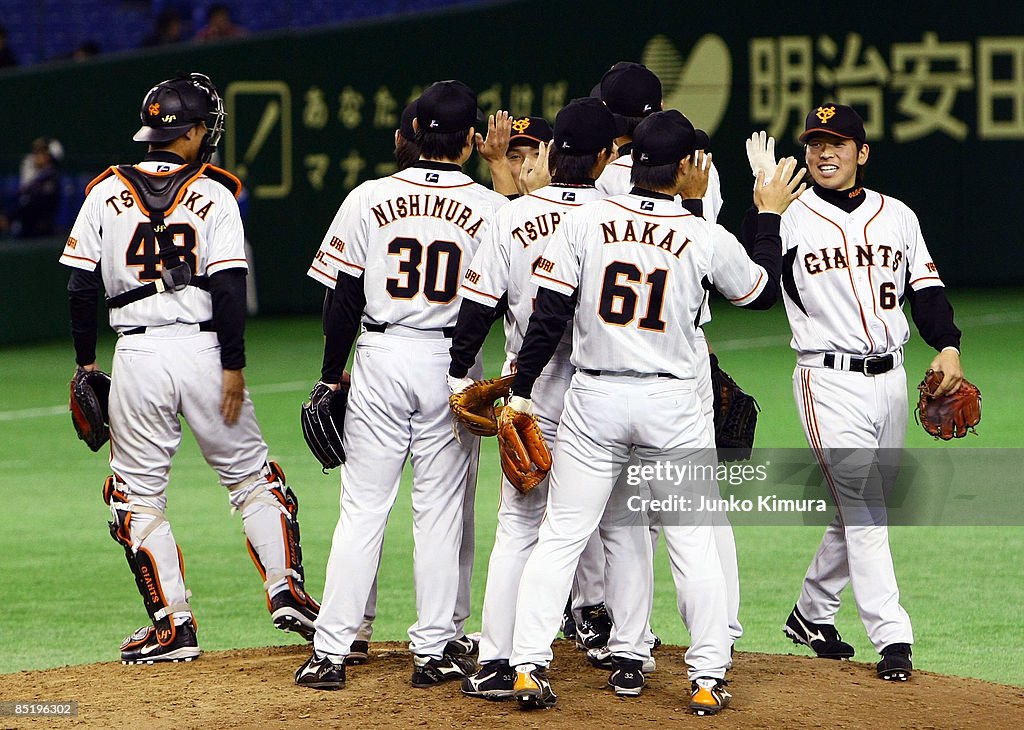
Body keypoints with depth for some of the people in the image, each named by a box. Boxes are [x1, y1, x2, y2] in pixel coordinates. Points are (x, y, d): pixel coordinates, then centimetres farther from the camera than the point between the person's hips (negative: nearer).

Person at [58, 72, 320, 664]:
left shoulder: (107, 193, 5)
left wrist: (86, 362, 12)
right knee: (253, 477, 13)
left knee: (138, 494, 8)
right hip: (202, 350, -1)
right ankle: (287, 590, 2)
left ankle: (174, 624, 4)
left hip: (136, 357, 1)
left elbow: (83, 285, 4)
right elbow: (229, 286, -9)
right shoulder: (213, 195, -1)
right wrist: (234, 366, -6)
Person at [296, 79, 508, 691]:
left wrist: (332, 375, 8)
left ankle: (331, 652, 0)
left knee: (363, 508, 3)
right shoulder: (491, 208, -4)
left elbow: (345, 297, 0)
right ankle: (435, 650, 10)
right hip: (452, 365, 0)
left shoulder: (370, 199, -3)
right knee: (442, 509, 8)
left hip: (380, 360, 1)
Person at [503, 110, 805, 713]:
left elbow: (549, 317, -5)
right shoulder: (707, 238, -5)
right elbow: (763, 291, 13)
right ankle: (708, 679, 6)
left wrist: (521, 393, 2)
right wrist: (770, 216, 25)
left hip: (594, 398, 1)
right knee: (693, 540, 7)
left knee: (561, 535, 6)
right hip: (673, 403, -1)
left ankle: (529, 668, 0)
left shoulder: (585, 222, -3)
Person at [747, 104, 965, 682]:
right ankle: (892, 639, -11)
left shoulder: (897, 217, 10)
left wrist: (948, 347, -2)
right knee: (861, 506, -10)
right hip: (830, 380, -5)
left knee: (861, 507, 12)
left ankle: (812, 612, 30)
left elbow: (927, 289, 14)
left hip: (890, 378, 5)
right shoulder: (791, 220, -3)